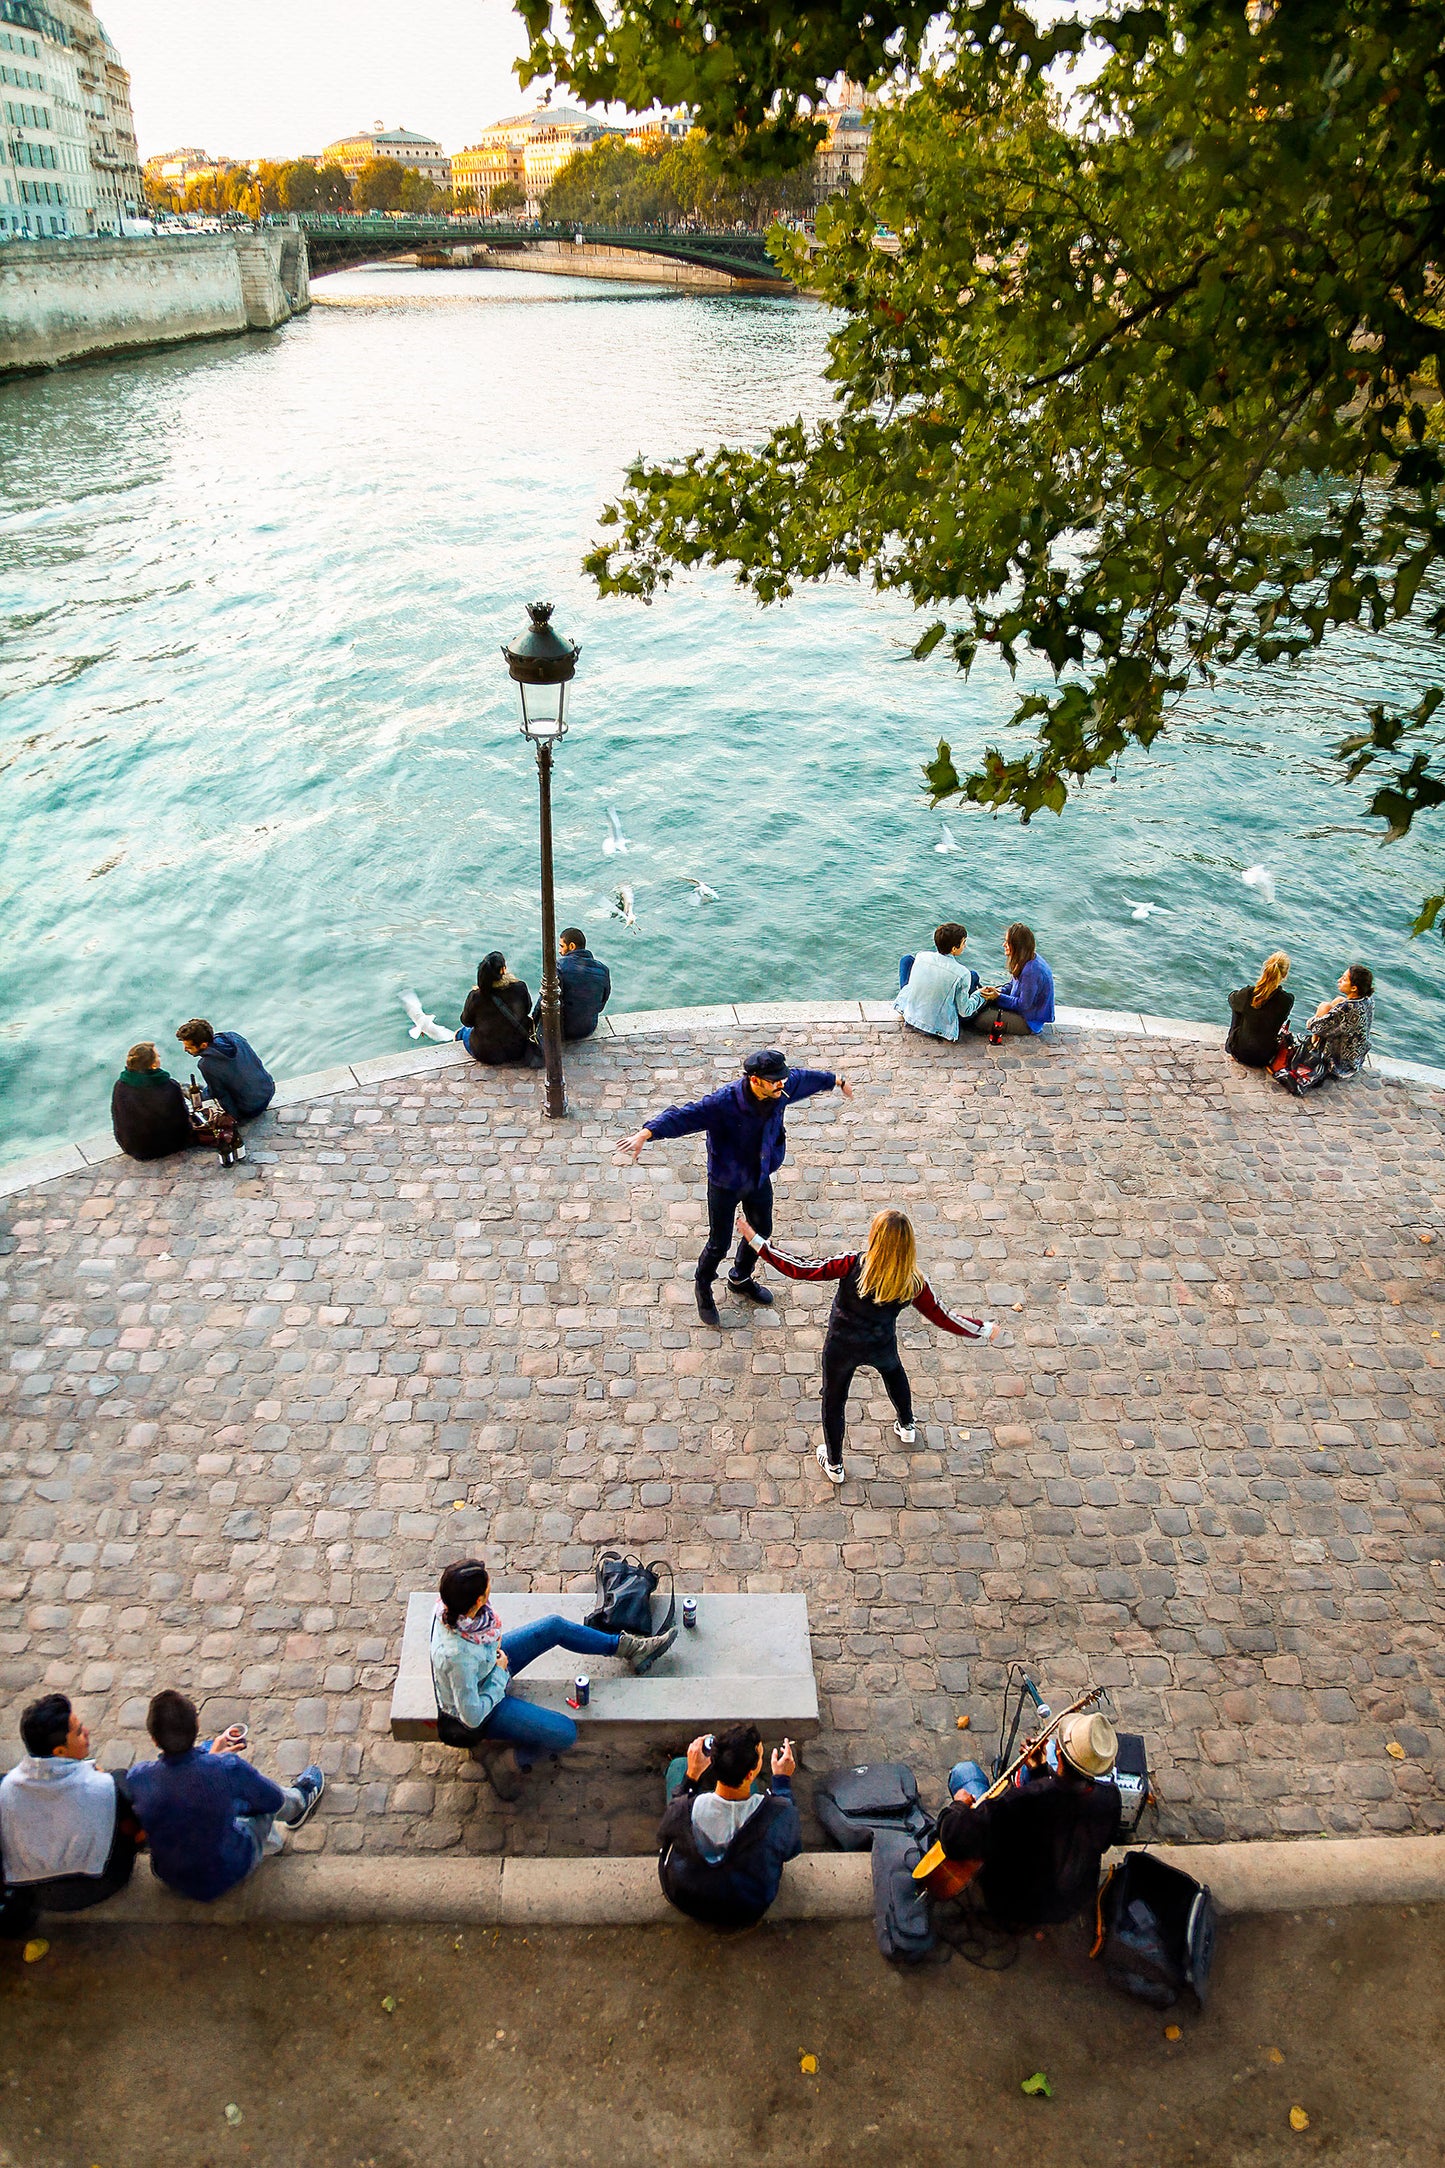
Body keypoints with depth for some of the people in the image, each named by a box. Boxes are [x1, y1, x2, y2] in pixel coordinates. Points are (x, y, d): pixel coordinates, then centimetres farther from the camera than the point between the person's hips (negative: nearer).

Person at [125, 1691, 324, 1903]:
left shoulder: (137, 1777, -25)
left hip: (171, 1879, 3)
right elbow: (274, 1801, -10)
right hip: (229, 1875, -3)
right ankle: (300, 1799, 54)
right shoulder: (228, 1768, -32)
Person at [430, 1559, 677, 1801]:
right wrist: (500, 1672, -20)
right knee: (565, 1733, -11)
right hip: (479, 1707, -8)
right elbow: (473, 1716, -30)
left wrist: (493, 1641, -9)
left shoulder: (448, 1605, -23)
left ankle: (629, 1647, 24)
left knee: (555, 1626, 7)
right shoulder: (458, 1657, -44)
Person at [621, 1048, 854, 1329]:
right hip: (725, 1182, -6)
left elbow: (807, 1077, 5)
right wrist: (646, 1133, -54)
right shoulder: (725, 1102, -34)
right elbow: (683, 1116, -40)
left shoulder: (783, 1088, -17)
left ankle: (741, 1279, 53)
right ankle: (704, 1287, 40)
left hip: (760, 1177, 6)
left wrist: (837, 1080, 23)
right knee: (719, 1244, 9)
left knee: (762, 1232, 24)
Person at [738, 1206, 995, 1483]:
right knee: (893, 1370, 38)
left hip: (841, 1348, -2)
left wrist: (756, 1241, -29)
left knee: (834, 1400, 22)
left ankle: (834, 1465, 39)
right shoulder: (913, 1282, -22)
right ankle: (907, 1427, 58)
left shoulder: (854, 1264, -32)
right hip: (881, 1346, 2)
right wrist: (984, 1329, 4)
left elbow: (802, 1270, -32)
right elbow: (942, 1317, -11)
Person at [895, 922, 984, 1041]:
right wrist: (979, 994, 5)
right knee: (973, 975, 11)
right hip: (938, 1028, -2)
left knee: (907, 959, 20)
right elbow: (964, 1012, -14)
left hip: (909, 1017, 2)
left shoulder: (921, 957, -14)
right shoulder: (962, 974, -23)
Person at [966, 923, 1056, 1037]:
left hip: (1029, 1021, -10)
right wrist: (999, 990, -6)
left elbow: (1024, 1005, -24)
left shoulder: (1031, 971, -32)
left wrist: (998, 996, -20)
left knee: (979, 1020, -14)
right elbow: (1013, 984, 12)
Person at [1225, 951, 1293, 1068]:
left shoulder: (1247, 993, -22)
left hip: (1239, 1052, -1)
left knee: (1236, 1006, 22)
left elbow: (1232, 998, 3)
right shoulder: (1287, 1000, -21)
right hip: (1264, 1058, 1)